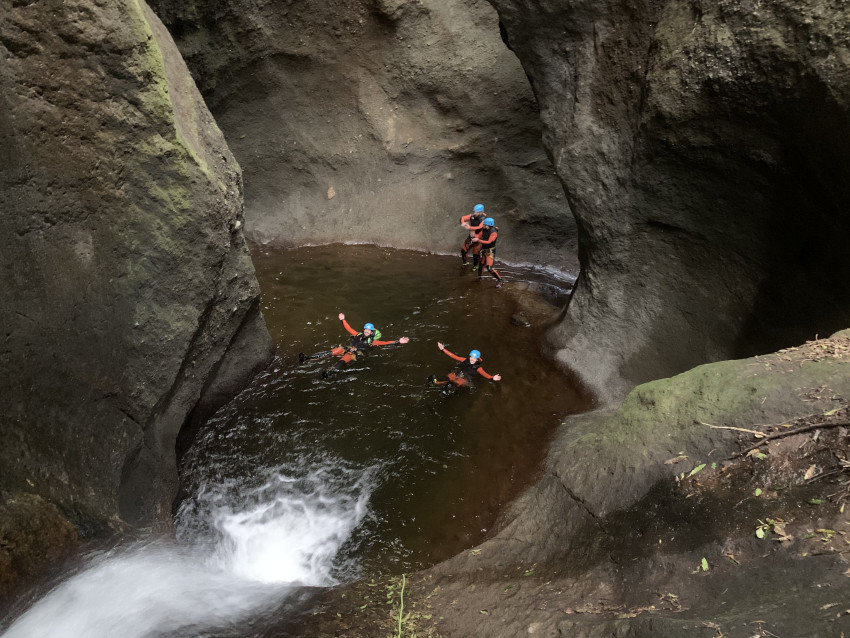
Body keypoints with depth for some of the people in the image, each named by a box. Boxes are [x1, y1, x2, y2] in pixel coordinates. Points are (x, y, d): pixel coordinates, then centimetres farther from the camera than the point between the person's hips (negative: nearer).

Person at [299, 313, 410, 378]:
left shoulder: (372, 341, 12)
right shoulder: (358, 335, 26)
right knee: (330, 352, -14)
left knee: (342, 361, -36)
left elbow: (385, 343, 5)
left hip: (354, 354, -5)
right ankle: (307, 358, -23)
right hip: (346, 349, 5)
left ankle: (329, 372, -62)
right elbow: (349, 329, 36)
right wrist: (343, 320, 42)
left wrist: (398, 341, -4)